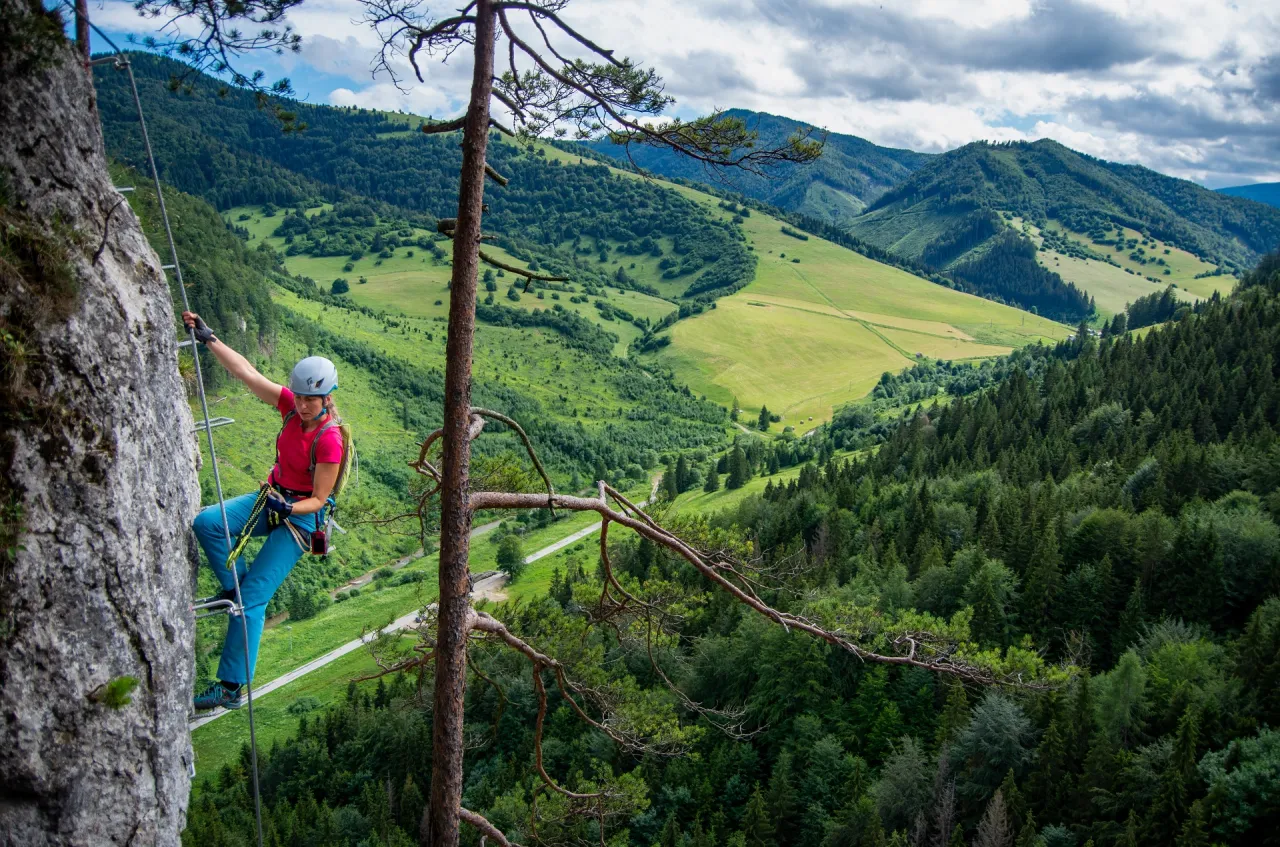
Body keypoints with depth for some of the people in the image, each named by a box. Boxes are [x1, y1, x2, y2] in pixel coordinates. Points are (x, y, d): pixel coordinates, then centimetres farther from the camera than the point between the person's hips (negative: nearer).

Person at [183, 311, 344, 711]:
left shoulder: (329, 440, -24)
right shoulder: (291, 404, -6)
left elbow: (319, 499, -17)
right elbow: (245, 372, -5)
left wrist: (289, 508, -34)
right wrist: (208, 337, -9)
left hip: (302, 515, -7)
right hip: (272, 497, 7)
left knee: (252, 600, -10)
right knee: (206, 522, -18)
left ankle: (232, 688, -1)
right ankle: (233, 587, 5)